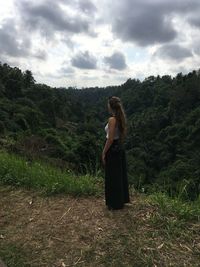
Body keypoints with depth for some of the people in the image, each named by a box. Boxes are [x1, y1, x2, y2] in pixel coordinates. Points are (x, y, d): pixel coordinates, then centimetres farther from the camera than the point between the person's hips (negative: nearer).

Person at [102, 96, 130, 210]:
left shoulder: (112, 119, -20)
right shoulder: (122, 118, 6)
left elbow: (110, 139, -21)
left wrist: (104, 153, -13)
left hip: (113, 149, -9)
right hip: (121, 148, 9)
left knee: (113, 177, 5)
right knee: (121, 175, 19)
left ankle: (115, 203, 18)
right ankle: (123, 199, 33)